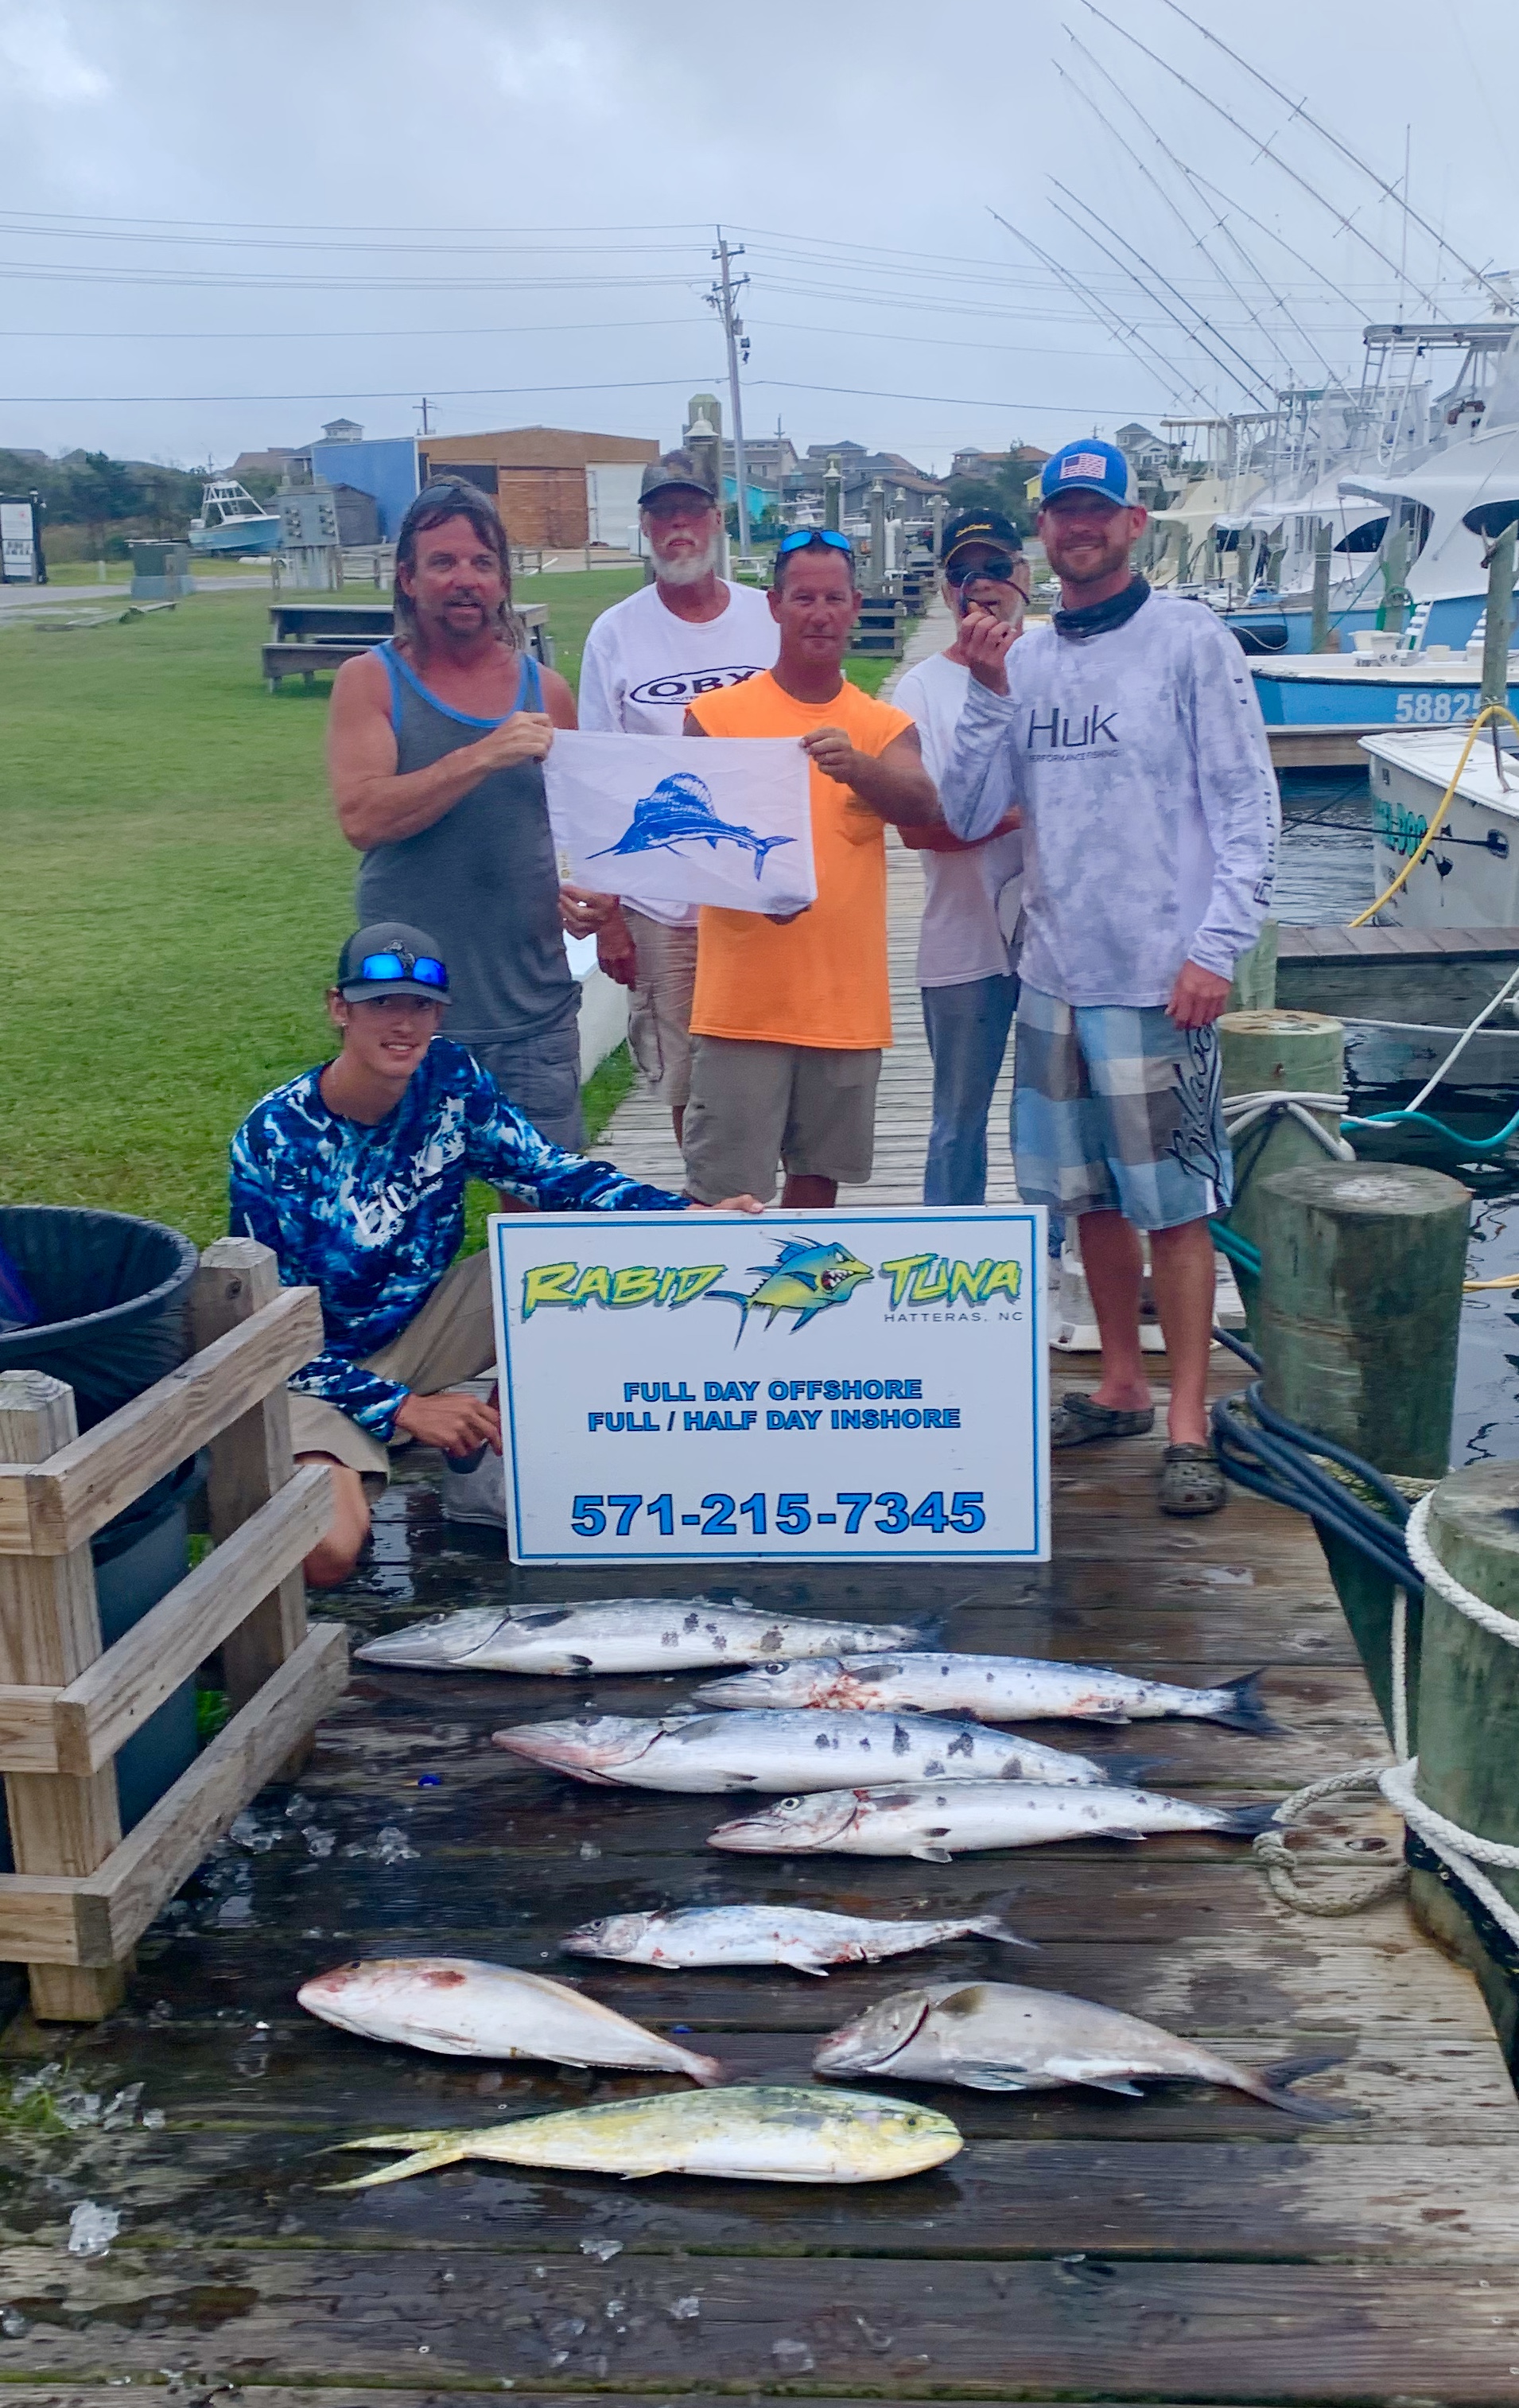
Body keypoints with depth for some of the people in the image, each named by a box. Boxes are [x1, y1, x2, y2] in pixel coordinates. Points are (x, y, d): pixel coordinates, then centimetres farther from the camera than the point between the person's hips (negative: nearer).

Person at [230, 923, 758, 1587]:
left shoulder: (453, 1079, -9)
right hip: (319, 1366, -5)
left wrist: (687, 1215, -30)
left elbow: (553, 1175, -13)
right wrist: (402, 1408, -23)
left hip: (418, 1327, 5)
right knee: (327, 1554, -30)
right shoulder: (273, 1137, -20)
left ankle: (483, 1466, -2)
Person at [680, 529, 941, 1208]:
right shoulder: (716, 714, 0)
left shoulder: (885, 726, 6)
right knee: (724, 1190, -2)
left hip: (848, 1003, 3)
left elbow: (922, 806, -12)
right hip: (743, 1000, -3)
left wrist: (857, 767, -33)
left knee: (818, 1172, 16)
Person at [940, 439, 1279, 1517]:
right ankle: (1122, 1385, 27)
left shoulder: (1191, 641, -4)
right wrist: (990, 695, -6)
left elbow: (1248, 808, -7)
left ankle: (1189, 1425, 5)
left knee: (1174, 1202, -2)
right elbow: (967, 814, 6)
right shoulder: (1024, 657, 10)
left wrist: (1216, 947, -14)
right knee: (1091, 1193, 13)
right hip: (1056, 973, 5)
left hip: (1158, 979, -5)